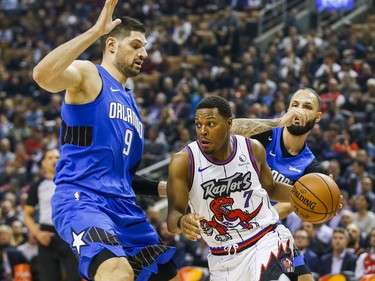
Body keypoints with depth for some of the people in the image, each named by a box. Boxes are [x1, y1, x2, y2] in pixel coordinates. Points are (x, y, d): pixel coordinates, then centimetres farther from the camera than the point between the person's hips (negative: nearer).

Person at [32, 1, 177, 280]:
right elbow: (42, 75, -24)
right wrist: (95, 31, -25)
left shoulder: (130, 100, 25)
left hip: (125, 206, 9)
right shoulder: (87, 74, 1)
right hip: (81, 200, -9)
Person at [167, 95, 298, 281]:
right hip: (223, 257, 1)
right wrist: (182, 221, -39)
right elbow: (173, 215, -15)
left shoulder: (253, 149, -4)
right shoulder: (183, 162, -12)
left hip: (266, 239, -1)